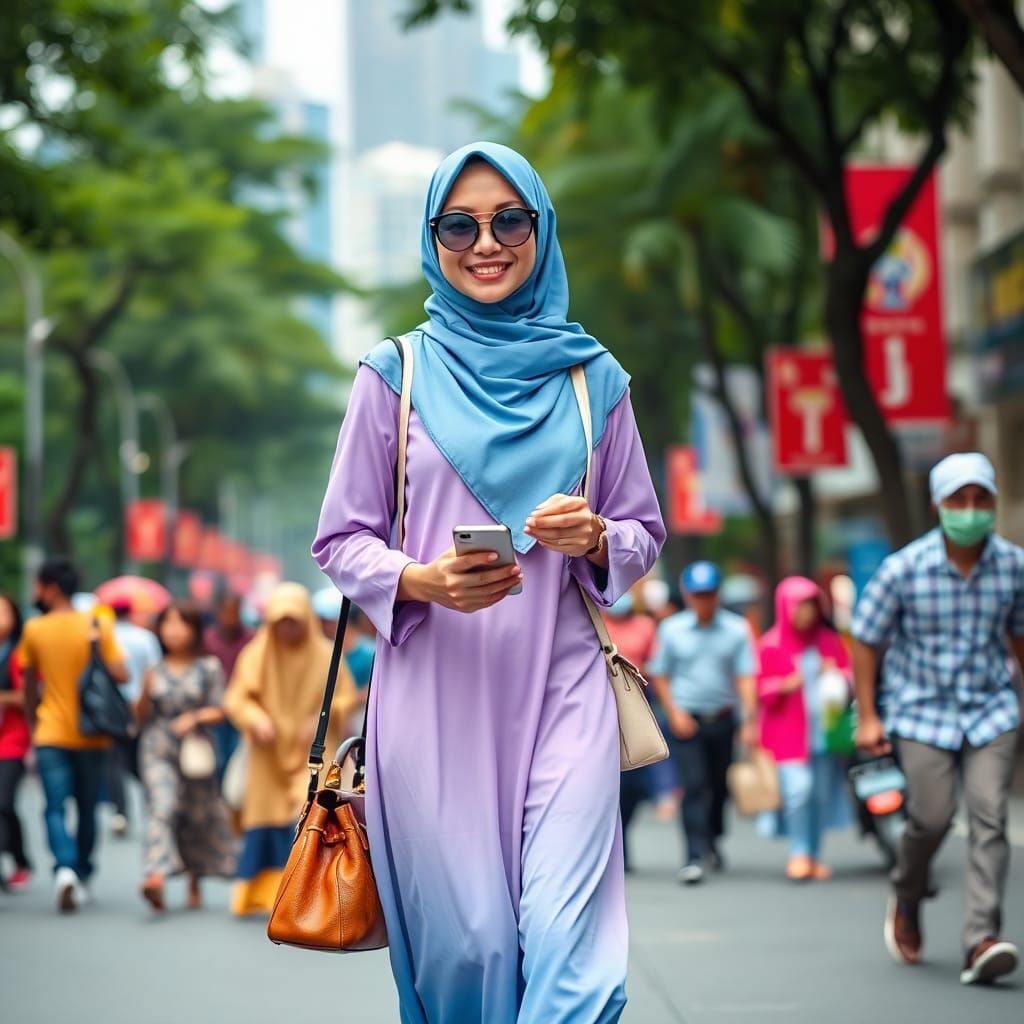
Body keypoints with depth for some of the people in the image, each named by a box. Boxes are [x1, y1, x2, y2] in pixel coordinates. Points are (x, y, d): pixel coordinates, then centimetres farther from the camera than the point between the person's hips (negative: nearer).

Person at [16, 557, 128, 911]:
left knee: (55, 808, -2)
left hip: (51, 735, -1)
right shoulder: (99, 626, -5)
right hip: (91, 735, 1)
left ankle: (65, 868, -24)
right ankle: (82, 878, 23)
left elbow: (30, 686, 6)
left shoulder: (34, 629, -3)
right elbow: (121, 675, -11)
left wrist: (33, 726, 19)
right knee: (87, 809, 14)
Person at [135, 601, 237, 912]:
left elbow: (218, 711, 2)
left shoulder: (208, 668, 4)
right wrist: (146, 692, -8)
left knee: (199, 817, 8)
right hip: (158, 750, 0)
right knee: (161, 808, -19)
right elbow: (141, 716, 9)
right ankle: (156, 877, -35)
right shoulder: (154, 670, 8)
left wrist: (196, 717, -16)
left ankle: (195, 885, 25)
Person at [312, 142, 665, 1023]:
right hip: (432, 695, -1)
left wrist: (598, 539, -9)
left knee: (566, 941, -11)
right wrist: (424, 582, -15)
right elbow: (342, 541, 5)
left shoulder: (591, 378, 10)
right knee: (461, 942, 0)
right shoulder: (396, 375, 5)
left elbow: (645, 535, 14)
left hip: (560, 693, 1)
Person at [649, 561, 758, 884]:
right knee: (693, 785, -11)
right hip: (686, 720, -2)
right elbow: (659, 675, 6)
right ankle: (695, 856, -13)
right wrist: (675, 713, -5)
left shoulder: (736, 629, 0)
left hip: (722, 720, 2)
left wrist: (750, 719, -11)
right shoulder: (671, 629, 0)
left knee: (720, 785, 11)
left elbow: (745, 676, -2)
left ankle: (712, 841, 36)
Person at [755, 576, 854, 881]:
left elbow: (850, 674, 17)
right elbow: (760, 688, 1)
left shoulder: (829, 641, 10)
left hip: (823, 731, 4)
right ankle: (799, 853, -6)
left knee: (822, 794, 3)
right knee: (798, 789, -18)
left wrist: (837, 677, -5)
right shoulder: (770, 645, 0)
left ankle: (814, 856, 15)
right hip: (787, 733, -4)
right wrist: (787, 685, -16)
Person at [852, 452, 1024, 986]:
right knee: (931, 817, -8)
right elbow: (865, 638, -2)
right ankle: (906, 902, 24)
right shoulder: (904, 569, -12)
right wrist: (867, 716, -2)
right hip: (922, 708, -2)